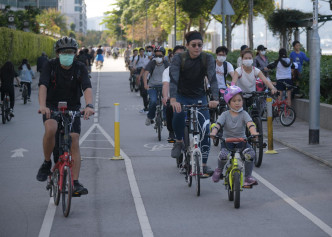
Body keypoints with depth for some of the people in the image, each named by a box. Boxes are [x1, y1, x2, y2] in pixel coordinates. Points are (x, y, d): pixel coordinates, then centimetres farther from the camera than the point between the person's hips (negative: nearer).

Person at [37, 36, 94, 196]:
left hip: (72, 108, 2)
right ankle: (47, 163, -9)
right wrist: (42, 105, -43)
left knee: (74, 143, -8)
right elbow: (43, 85, -25)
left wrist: (89, 105, -42)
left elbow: (87, 87, -22)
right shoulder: (50, 66, -11)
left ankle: (75, 183, -4)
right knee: (50, 129, -32)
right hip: (52, 106, -1)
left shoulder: (80, 68, -8)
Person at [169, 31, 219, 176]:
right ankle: (179, 141, -6)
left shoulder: (207, 59, -12)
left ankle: (203, 165, -3)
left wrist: (215, 98, -41)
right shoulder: (179, 59, -16)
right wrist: (173, 99, -45)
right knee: (179, 114, -34)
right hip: (182, 97, -1)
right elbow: (173, 79, -28)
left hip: (199, 97, 2)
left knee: (205, 130, -11)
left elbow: (212, 78, -24)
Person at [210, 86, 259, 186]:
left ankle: (248, 177, -9)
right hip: (227, 141, -1)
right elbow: (218, 124, -15)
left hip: (241, 141, 1)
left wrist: (253, 132, -42)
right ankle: (219, 170, 3)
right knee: (223, 155, -32)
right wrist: (213, 133, -38)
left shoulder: (243, 114, -1)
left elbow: (250, 123, -20)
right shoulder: (225, 115, -1)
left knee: (250, 154, -27)